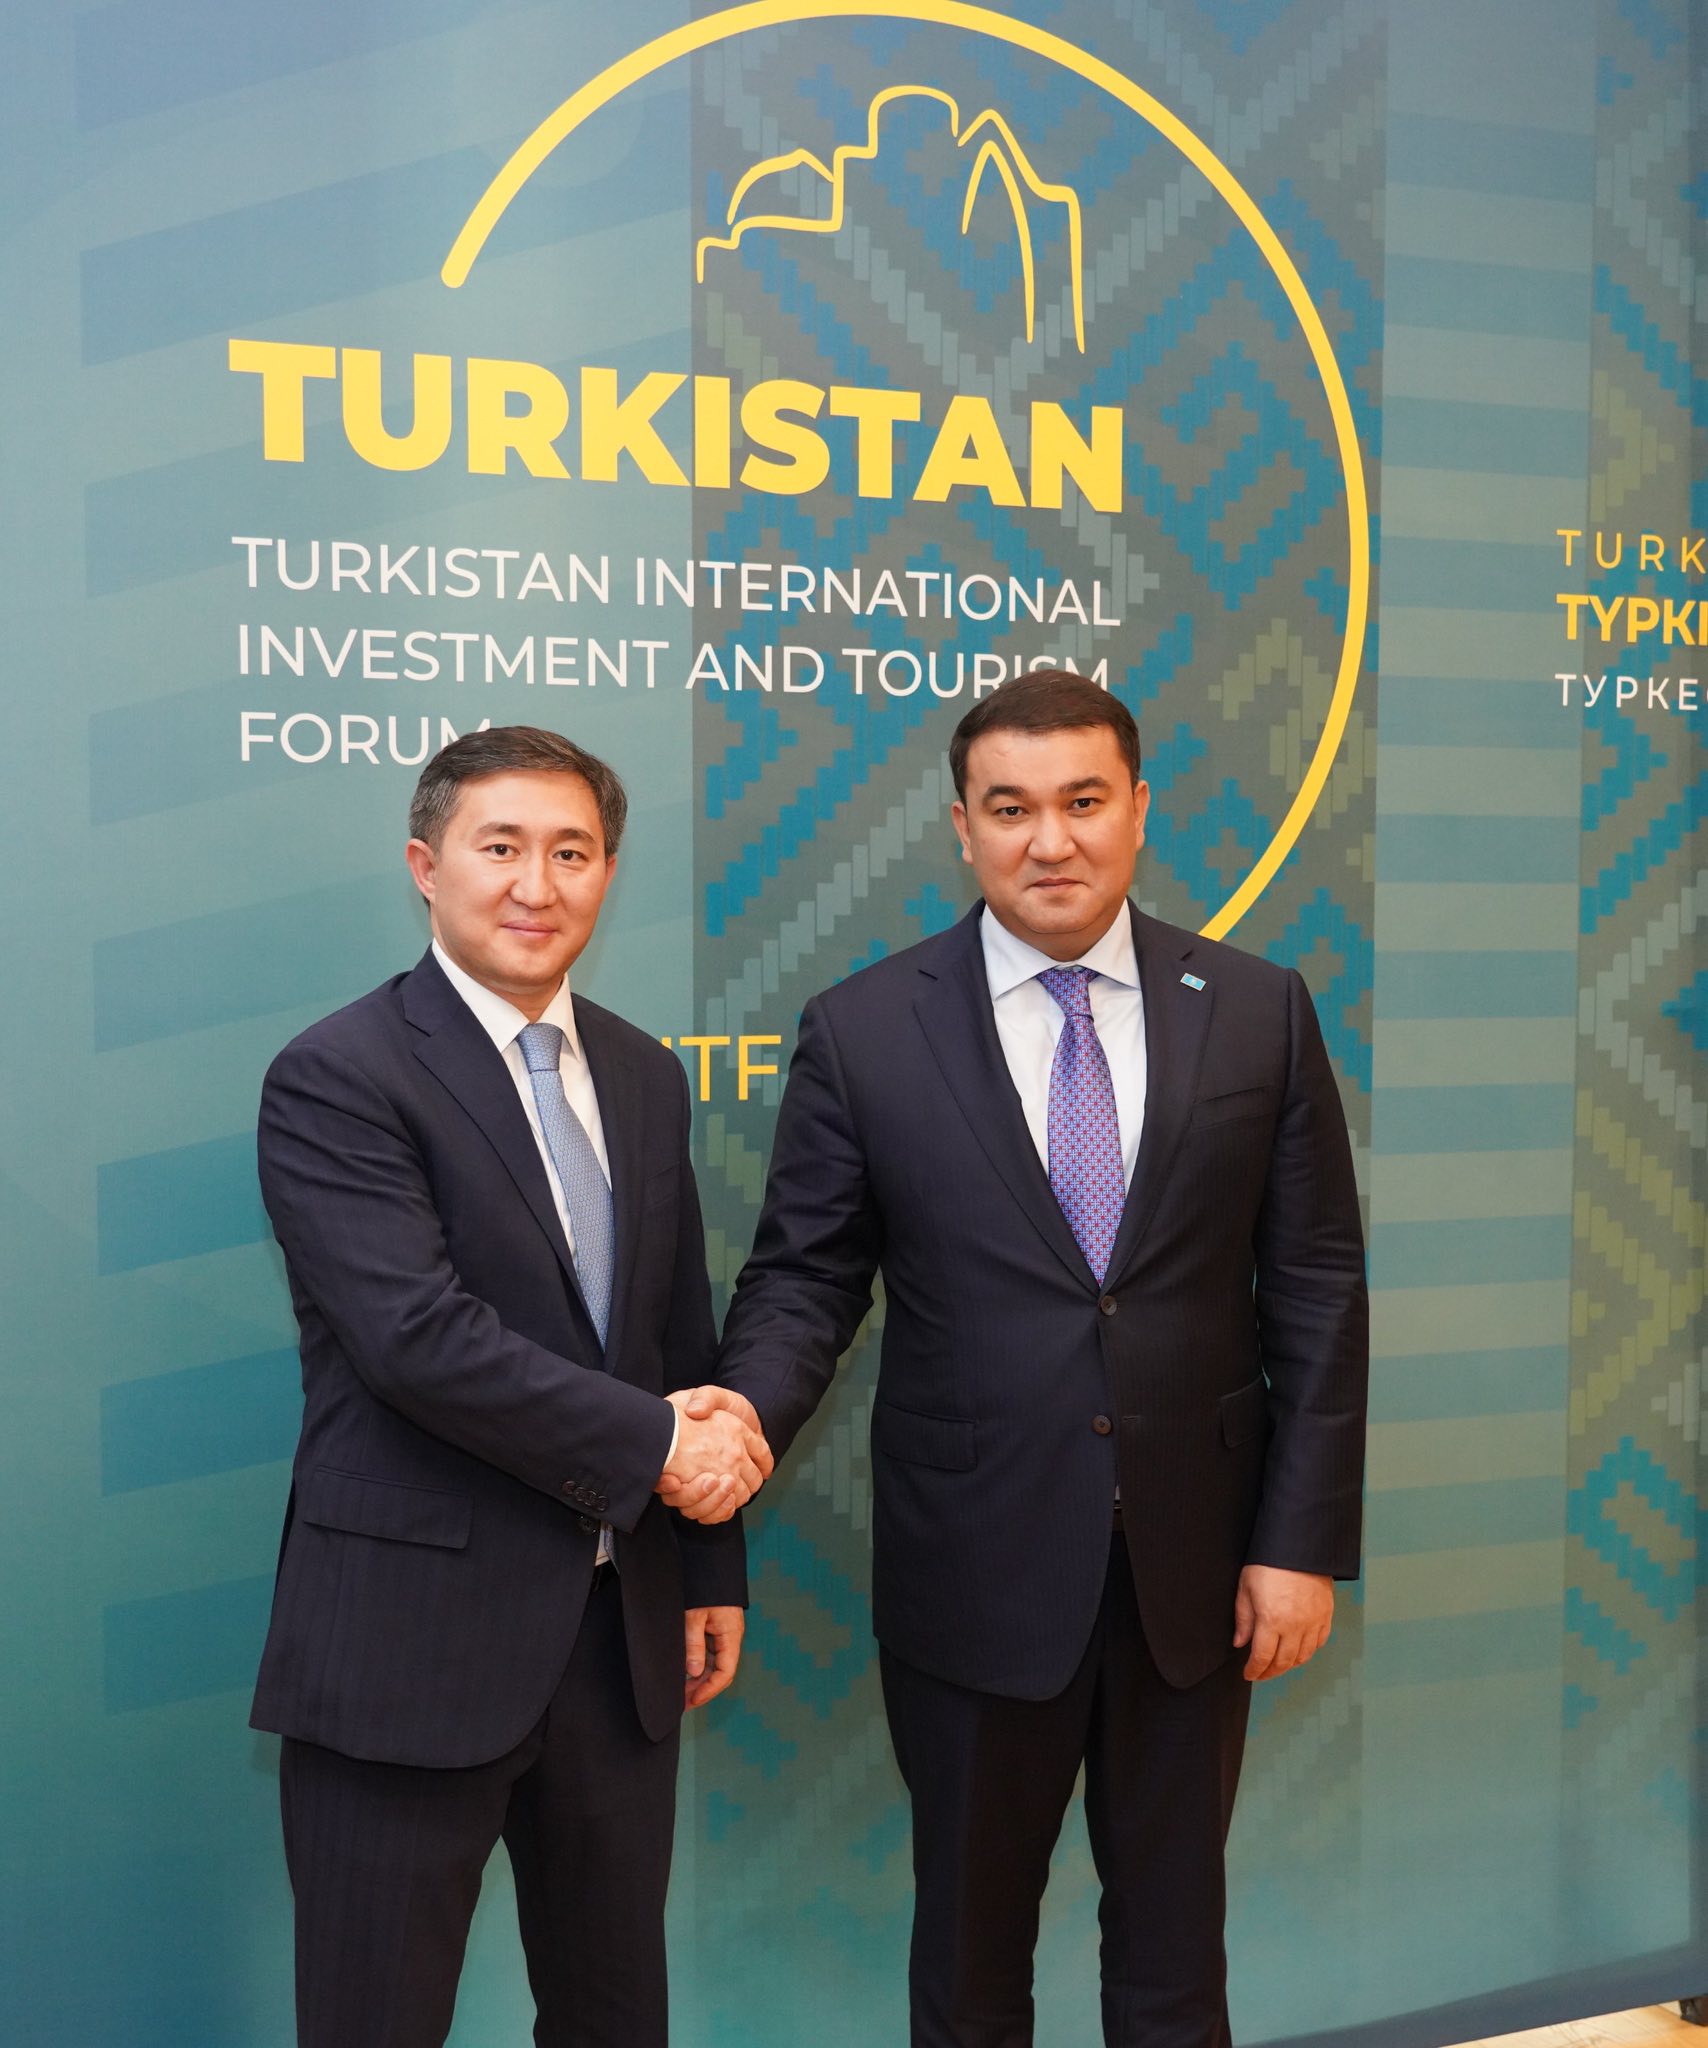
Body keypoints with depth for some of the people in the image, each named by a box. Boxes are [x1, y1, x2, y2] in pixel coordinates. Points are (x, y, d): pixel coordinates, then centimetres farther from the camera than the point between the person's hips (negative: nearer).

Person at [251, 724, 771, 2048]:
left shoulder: (646, 1078, 10)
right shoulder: (336, 1079, -11)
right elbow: (418, 1336, -22)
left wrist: (714, 1569, 15)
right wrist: (653, 1446, -15)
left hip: (622, 1632, 6)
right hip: (412, 1638, -6)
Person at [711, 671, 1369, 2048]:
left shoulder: (1259, 1012, -1)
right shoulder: (863, 1030, -5)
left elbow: (1317, 1290, 0)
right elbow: (805, 1277, -2)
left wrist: (1305, 1540, -3)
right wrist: (745, 1414, -22)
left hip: (1196, 1564, 1)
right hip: (976, 1564, -1)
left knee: (1175, 1933, 18)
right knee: (971, 1938, 17)